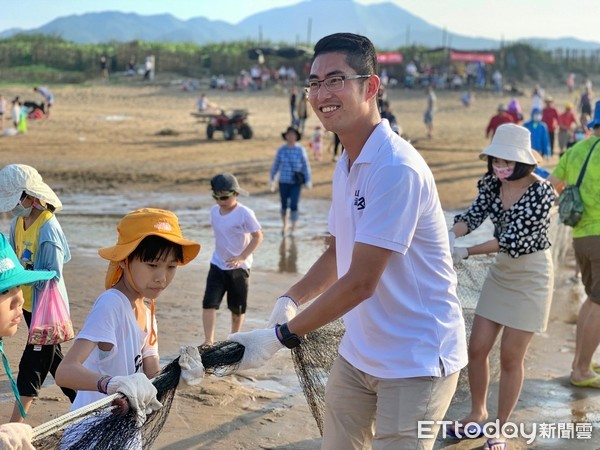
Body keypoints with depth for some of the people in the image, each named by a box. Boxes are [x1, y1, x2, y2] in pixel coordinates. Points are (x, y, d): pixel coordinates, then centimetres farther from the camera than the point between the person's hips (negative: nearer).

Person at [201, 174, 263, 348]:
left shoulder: (245, 213, -17)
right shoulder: (214, 211, -1)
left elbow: (258, 236, -15)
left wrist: (242, 257, -23)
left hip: (239, 267, -3)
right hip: (217, 265, 4)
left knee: (237, 307, 10)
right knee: (209, 303, -11)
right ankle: (208, 342, -9)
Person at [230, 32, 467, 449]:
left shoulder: (397, 169, -23)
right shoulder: (346, 164, 8)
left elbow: (360, 283, -24)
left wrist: (280, 336, -18)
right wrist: (289, 300, 1)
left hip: (416, 363, -8)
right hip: (357, 355, 8)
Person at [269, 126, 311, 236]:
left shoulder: (300, 150, -5)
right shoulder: (281, 150, 0)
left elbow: (306, 166, -2)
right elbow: (275, 165, 8)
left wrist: (308, 181, -5)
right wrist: (272, 179, 8)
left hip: (296, 183, -2)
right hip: (283, 182, 2)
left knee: (294, 205, -10)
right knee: (284, 205, 11)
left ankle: (293, 227, 2)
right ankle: (284, 225, 31)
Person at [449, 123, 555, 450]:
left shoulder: (540, 191, -22)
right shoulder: (492, 185, -3)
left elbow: (514, 237, -28)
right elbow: (474, 216, -13)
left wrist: (466, 252, -35)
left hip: (530, 276, -6)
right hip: (500, 272, 6)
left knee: (510, 357, 0)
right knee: (477, 348, 9)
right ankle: (478, 413, 31)